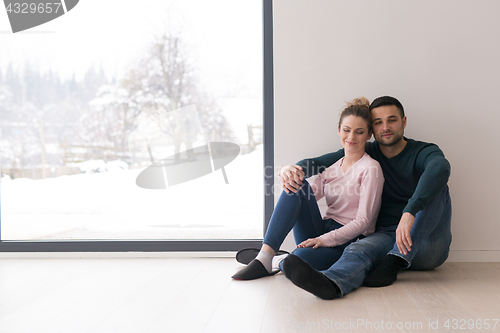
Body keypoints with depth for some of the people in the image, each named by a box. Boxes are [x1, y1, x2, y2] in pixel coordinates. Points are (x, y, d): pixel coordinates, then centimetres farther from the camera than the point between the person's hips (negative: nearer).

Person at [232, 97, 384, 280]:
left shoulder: (370, 168, -4)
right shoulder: (332, 166, 16)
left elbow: (363, 221, -11)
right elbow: (308, 195, 6)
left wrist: (325, 240, -21)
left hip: (349, 241, -6)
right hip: (322, 234, 6)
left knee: (303, 257, -38)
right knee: (298, 186, -19)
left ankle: (276, 262, -2)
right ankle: (264, 256, -24)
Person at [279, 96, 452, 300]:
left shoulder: (424, 152, -1)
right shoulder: (367, 154, 11)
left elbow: (440, 168, -28)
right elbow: (316, 162, 8)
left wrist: (410, 213, -44)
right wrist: (294, 169, -18)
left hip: (428, 245, -1)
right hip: (387, 235, 2)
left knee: (435, 184, -25)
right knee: (359, 250, -32)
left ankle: (396, 261, -33)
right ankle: (330, 283, -66)